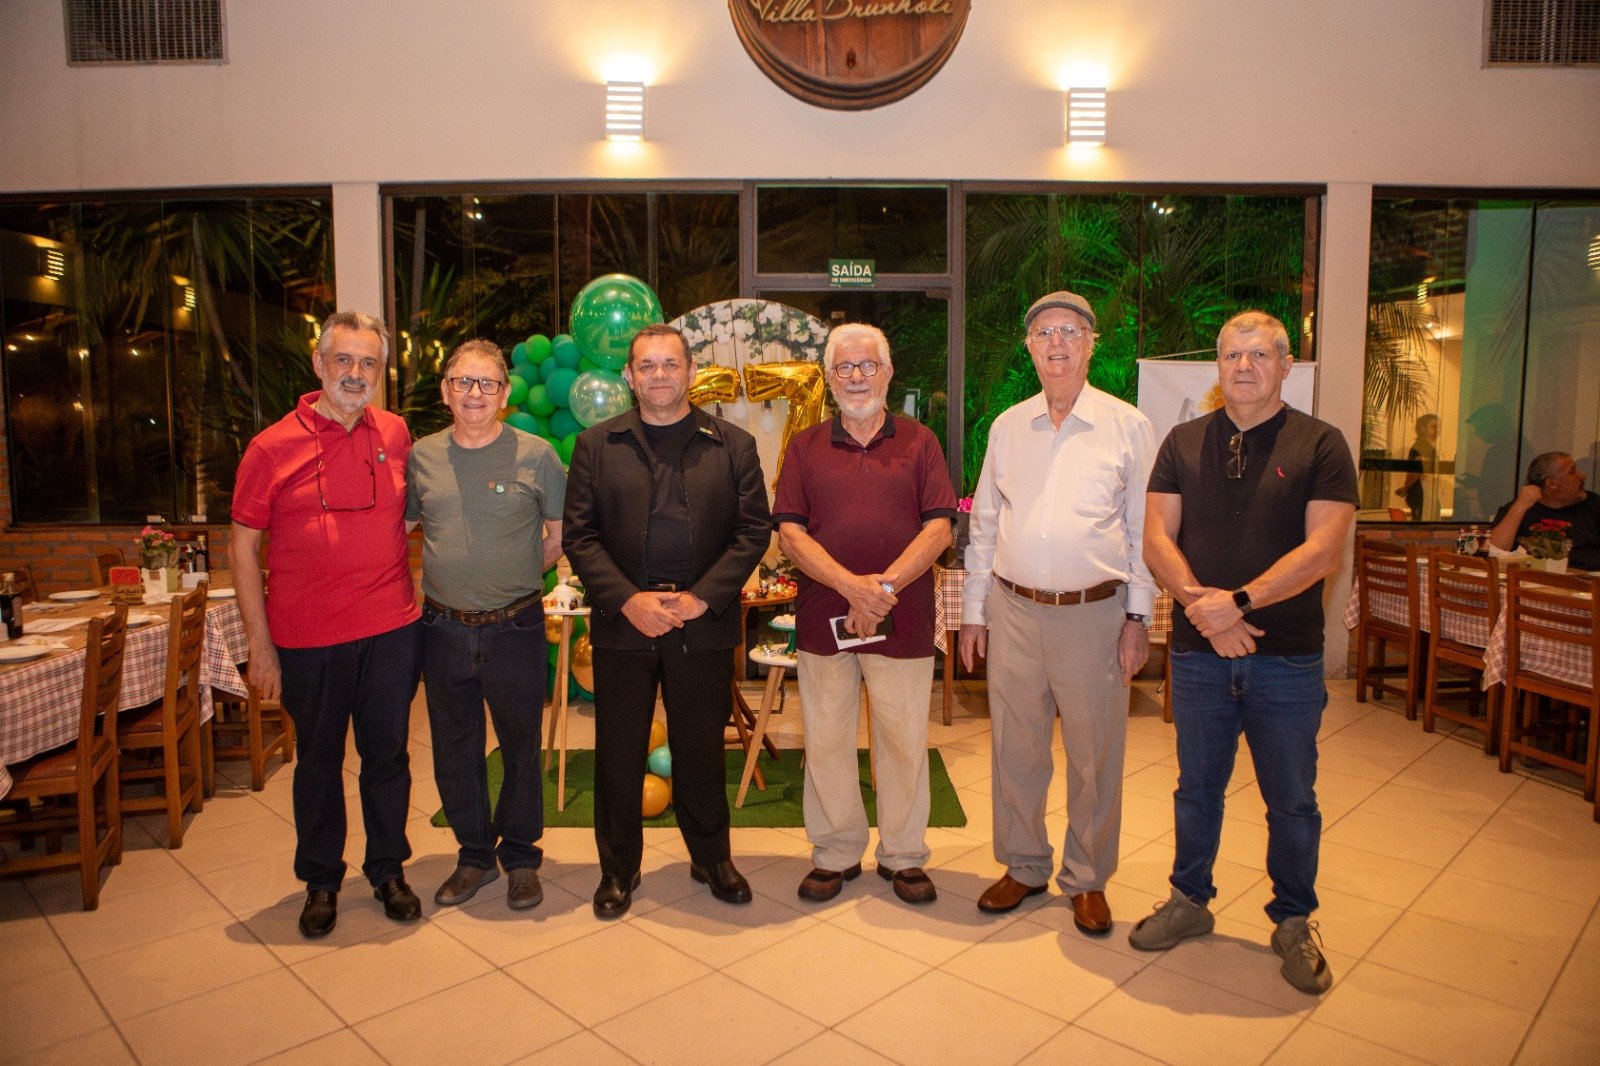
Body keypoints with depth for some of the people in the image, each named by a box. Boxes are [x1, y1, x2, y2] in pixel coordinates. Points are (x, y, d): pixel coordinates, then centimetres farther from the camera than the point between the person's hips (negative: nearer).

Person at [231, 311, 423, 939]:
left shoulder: (396, 435, 3)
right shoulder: (273, 447, -6)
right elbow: (243, 546, -2)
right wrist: (260, 644, -5)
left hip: (391, 631, 2)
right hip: (308, 639, -2)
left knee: (387, 756, 13)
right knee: (319, 762, 13)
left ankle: (388, 870, 31)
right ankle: (320, 881, 31)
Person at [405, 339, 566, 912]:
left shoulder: (536, 455, -5)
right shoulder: (421, 456, 3)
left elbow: (559, 536, 1)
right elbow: (401, 528, 13)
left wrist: (514, 581, -1)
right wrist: (445, 584, 3)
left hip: (514, 628, -3)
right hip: (443, 629, 3)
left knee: (520, 746, 9)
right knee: (454, 750, 14)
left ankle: (520, 857, 28)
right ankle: (475, 855, 32)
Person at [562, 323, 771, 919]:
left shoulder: (733, 446, 5)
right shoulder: (596, 446, 5)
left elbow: (754, 532, 0)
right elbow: (579, 535, 1)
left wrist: (701, 597, -11)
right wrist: (629, 600, -12)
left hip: (705, 624, 0)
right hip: (622, 622, 1)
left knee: (702, 748, 12)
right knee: (619, 752, 9)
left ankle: (712, 858, 31)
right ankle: (618, 868, 27)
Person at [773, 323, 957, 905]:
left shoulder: (919, 443, 6)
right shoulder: (805, 447, 8)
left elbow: (939, 528, -3)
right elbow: (790, 532, -2)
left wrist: (885, 584, -15)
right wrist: (851, 586, -15)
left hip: (903, 619, -1)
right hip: (823, 617, 1)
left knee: (904, 740, 8)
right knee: (826, 740, 9)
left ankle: (903, 857, 25)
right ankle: (835, 854, 26)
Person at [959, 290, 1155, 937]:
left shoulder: (1128, 427, 0)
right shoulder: (1006, 427, 8)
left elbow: (1144, 531, 1)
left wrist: (1138, 618, -3)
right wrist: (973, 610, 9)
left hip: (1094, 613, -2)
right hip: (1013, 610, 3)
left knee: (1094, 755, 8)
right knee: (1015, 749, 11)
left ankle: (1088, 880, 27)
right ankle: (1023, 867, 30)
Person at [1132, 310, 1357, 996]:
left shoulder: (1320, 445, -1)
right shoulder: (1184, 443, 6)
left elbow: (1324, 549, -11)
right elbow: (1157, 538, -2)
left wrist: (1240, 601, -20)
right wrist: (1199, 603, -17)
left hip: (1287, 655, -2)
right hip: (1197, 651, 2)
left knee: (1291, 799, 11)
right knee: (1197, 786, 15)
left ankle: (1293, 921, 30)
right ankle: (1190, 901, 34)